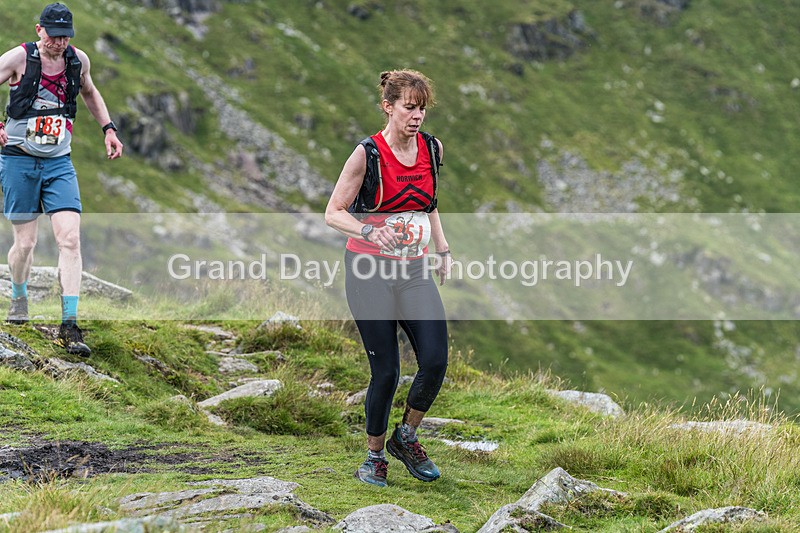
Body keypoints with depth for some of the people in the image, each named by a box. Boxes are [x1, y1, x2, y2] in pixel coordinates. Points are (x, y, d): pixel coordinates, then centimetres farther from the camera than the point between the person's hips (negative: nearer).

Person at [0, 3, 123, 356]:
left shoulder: (78, 60, 4)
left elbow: (89, 93, 25)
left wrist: (108, 129, 17)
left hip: (59, 164, 3)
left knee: (70, 239, -12)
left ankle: (69, 325, -14)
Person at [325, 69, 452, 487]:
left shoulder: (432, 148, 6)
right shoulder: (368, 154, -10)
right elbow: (333, 213, -8)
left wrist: (442, 249, 16)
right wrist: (368, 231, -25)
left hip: (414, 269, 5)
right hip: (370, 270, -5)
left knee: (435, 361, -10)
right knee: (386, 370, -6)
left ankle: (406, 438, 14)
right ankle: (374, 456, 13)